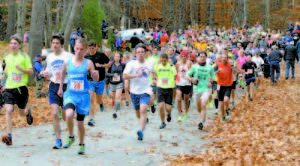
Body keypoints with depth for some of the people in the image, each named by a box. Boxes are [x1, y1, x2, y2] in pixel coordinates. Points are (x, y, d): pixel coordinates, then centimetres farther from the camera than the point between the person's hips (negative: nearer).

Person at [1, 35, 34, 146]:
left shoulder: (24, 57, -3)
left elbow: (31, 72, -4)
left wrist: (21, 68, -19)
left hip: (21, 87, -2)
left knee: (22, 112, 11)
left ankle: (28, 112, 51)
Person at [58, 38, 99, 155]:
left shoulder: (88, 63, -4)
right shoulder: (67, 62, 0)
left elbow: (95, 79, 1)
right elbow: (63, 74, 20)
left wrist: (95, 74, -22)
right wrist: (60, 88, 24)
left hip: (83, 96, 0)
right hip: (70, 94, 0)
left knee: (80, 122, 9)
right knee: (69, 114, -27)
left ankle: (81, 145, 32)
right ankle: (71, 137, 0)